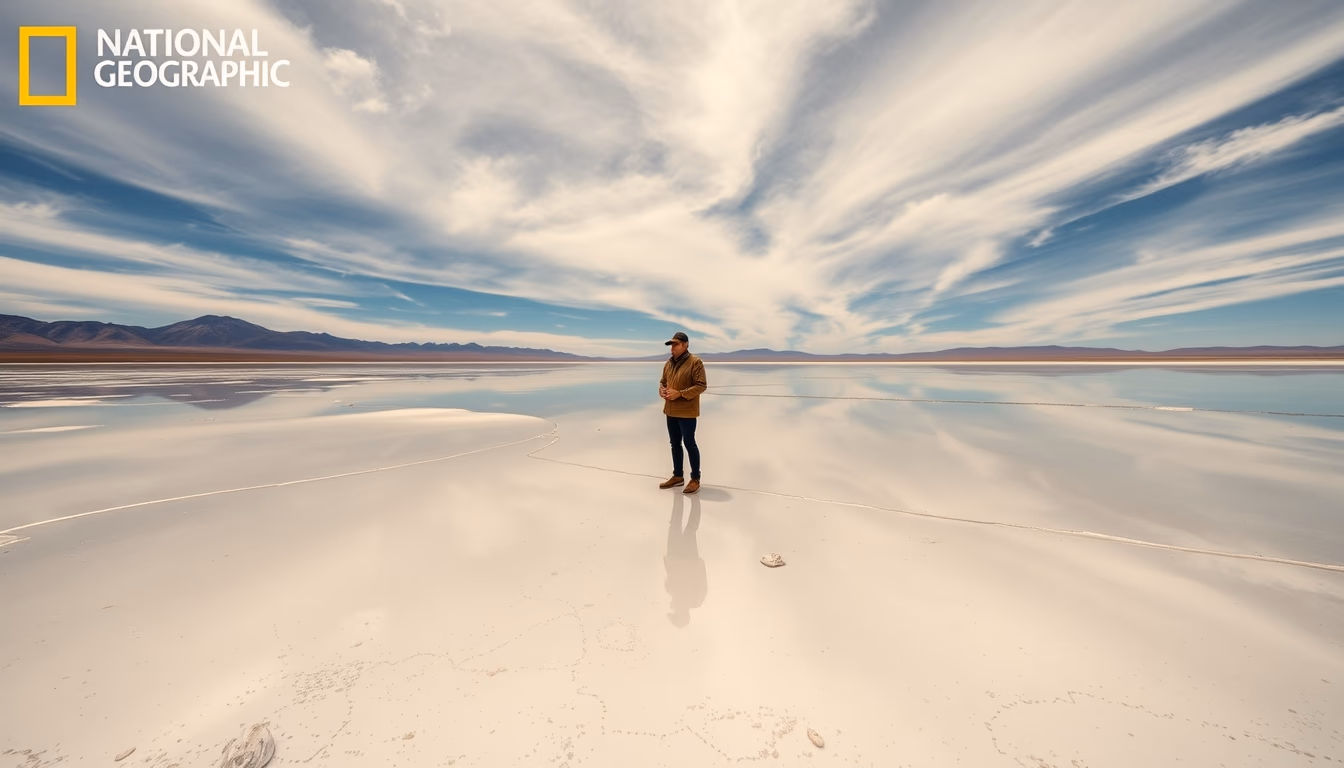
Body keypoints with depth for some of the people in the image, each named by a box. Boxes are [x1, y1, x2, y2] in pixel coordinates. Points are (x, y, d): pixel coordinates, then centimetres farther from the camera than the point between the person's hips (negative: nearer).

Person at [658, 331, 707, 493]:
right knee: (675, 443, 15)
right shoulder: (668, 363, 10)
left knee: (689, 444, 1)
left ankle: (695, 479, 16)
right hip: (671, 411, 7)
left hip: (687, 412, -7)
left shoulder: (695, 362, -12)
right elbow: (662, 381, 19)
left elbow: (701, 385, -16)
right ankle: (677, 476, 30)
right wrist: (662, 391, -4)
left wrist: (679, 393, -22)